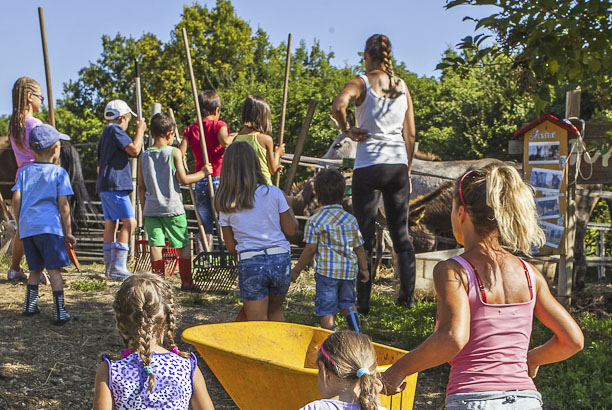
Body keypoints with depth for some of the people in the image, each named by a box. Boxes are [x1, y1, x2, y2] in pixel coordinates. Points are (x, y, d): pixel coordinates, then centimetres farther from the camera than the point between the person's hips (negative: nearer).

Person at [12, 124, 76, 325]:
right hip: (49, 227, -4)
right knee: (54, 269, -3)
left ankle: (30, 305, 25)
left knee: (35, 269, 18)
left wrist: (19, 224, 16)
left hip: (27, 227, 5)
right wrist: (67, 231, 0)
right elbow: (63, 205, -5)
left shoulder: (24, 171, 10)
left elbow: (16, 199, 4)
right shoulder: (59, 173, -2)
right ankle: (60, 312, -3)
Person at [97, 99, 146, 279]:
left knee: (110, 224, 10)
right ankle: (118, 266, -17)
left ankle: (109, 266, 13)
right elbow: (134, 150, -19)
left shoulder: (105, 133, 23)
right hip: (115, 185, -10)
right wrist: (140, 130, -5)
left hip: (104, 186, 10)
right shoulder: (115, 130, -7)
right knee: (129, 222, -12)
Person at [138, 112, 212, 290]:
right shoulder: (174, 152, -7)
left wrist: (144, 208, 17)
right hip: (172, 208, -3)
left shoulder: (144, 156, 5)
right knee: (183, 245, 9)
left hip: (151, 209, 3)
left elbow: (141, 186, 8)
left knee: (155, 245, 1)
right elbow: (183, 179, -9)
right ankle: (186, 281, 13)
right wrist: (203, 172, 4)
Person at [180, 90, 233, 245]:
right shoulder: (219, 125, -2)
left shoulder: (191, 129, 8)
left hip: (200, 182, 3)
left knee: (205, 227, 8)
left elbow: (180, 153, -2)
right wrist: (234, 137, -4)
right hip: (219, 179, -3)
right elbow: (225, 142, -23)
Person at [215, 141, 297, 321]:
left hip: (250, 265, -1)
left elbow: (231, 247, 6)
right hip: (280, 260, 1)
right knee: (276, 310, 26)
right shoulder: (273, 193, -3)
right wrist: (289, 208, 20)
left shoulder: (225, 205, 1)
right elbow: (291, 230, 3)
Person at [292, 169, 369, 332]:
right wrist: (364, 269, 20)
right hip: (349, 270, 5)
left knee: (326, 309, 3)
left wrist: (296, 270, 1)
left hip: (327, 270, -4)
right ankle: (356, 332, 9)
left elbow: (310, 249, -8)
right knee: (347, 302, 23)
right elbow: (359, 247, 8)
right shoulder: (351, 219, 5)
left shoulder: (315, 220, -7)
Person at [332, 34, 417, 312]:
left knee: (365, 235, 3)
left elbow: (338, 105, -27)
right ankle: (408, 295, 19)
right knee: (401, 233, 13)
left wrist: (347, 130, -9)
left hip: (368, 167, -4)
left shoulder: (361, 83, -4)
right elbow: (410, 135, 9)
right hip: (398, 165, 4)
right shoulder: (402, 86, 9)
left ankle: (363, 301, 5)